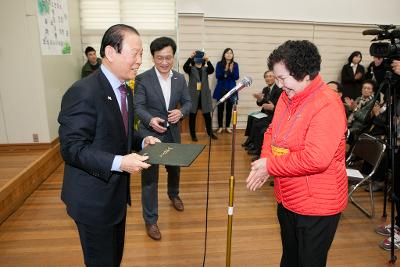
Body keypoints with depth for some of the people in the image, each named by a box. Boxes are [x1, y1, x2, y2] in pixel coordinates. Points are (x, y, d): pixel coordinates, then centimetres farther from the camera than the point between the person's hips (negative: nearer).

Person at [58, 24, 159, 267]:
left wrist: (142, 142, -2)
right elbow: (72, 148, -24)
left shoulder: (125, 91, 7)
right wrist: (118, 162, -33)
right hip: (93, 198, -8)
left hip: (117, 191, 9)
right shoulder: (83, 92, -23)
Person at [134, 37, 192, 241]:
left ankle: (173, 194, 55)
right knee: (149, 177, 1)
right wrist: (150, 119, -32)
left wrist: (180, 112, -19)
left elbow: (188, 102, 4)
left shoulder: (180, 78, 2)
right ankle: (150, 220, 16)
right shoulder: (142, 79, -11)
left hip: (172, 133, 5)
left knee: (174, 168, 24)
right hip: (150, 134, -4)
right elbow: (138, 106, -12)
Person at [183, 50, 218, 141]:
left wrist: (207, 60, -29)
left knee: (207, 115, 6)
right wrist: (190, 57, -33)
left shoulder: (206, 69, 10)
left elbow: (212, 70, -12)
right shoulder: (191, 69, 4)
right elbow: (184, 67, -18)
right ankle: (193, 135, 13)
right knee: (192, 115, 2)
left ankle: (210, 132, 22)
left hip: (204, 95, 2)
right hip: (193, 95, -2)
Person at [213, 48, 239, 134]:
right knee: (220, 108, 2)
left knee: (229, 109, 5)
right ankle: (220, 127, 12)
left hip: (231, 89, 1)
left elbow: (236, 77, -3)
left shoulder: (235, 64, 4)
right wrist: (225, 70, -19)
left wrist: (231, 70, -18)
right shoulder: (219, 64, 1)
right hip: (221, 89, -1)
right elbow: (217, 76, -7)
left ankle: (227, 127, 16)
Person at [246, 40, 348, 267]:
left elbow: (315, 159, -31)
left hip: (317, 206, -8)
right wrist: (265, 160, -9)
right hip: (288, 199, 8)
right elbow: (272, 133, 10)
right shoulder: (287, 97, 3)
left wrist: (270, 166, -20)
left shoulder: (327, 105, -23)